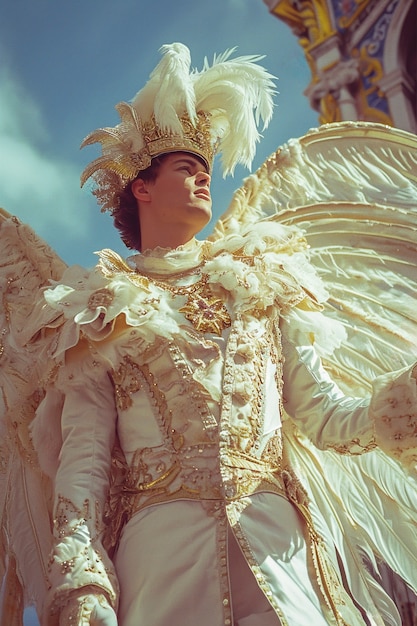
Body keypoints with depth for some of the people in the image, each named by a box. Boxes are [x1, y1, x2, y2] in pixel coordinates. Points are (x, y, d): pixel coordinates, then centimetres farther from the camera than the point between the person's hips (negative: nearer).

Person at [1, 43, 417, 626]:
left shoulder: (259, 288, 20)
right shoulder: (105, 314, 12)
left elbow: (330, 418, 11)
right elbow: (84, 456, 1)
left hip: (274, 534, 2)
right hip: (162, 540, -2)